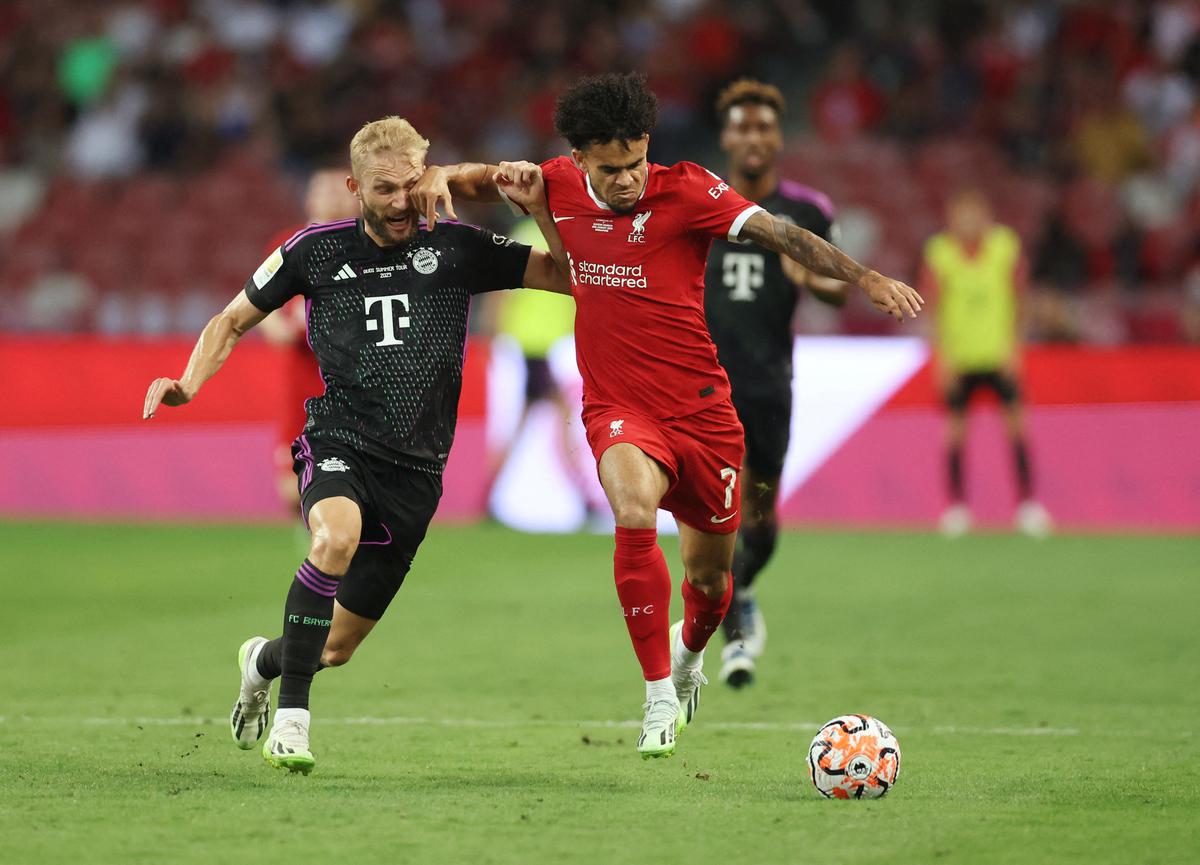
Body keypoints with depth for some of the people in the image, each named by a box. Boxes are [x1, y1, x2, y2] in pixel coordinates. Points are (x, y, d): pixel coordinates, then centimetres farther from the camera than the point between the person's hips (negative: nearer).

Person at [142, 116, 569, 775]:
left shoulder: (457, 248, 3)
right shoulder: (316, 250, 2)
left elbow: (569, 276, 2)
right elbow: (234, 320, 13)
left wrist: (538, 207, -13)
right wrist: (187, 384, -3)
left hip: (415, 469, 2)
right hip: (339, 443, -2)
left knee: (335, 648, 8)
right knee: (336, 536, -38)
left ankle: (263, 660, 44)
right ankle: (291, 716, -30)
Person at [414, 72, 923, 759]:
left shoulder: (686, 191, -11)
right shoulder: (561, 186, -1)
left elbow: (778, 233, -19)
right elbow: (481, 180, 17)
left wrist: (865, 277, -30)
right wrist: (441, 177, -6)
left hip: (700, 411, 0)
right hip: (619, 410, 0)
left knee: (710, 574, 12)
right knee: (634, 513, -31)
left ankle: (689, 649, 51)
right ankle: (660, 696, -19)